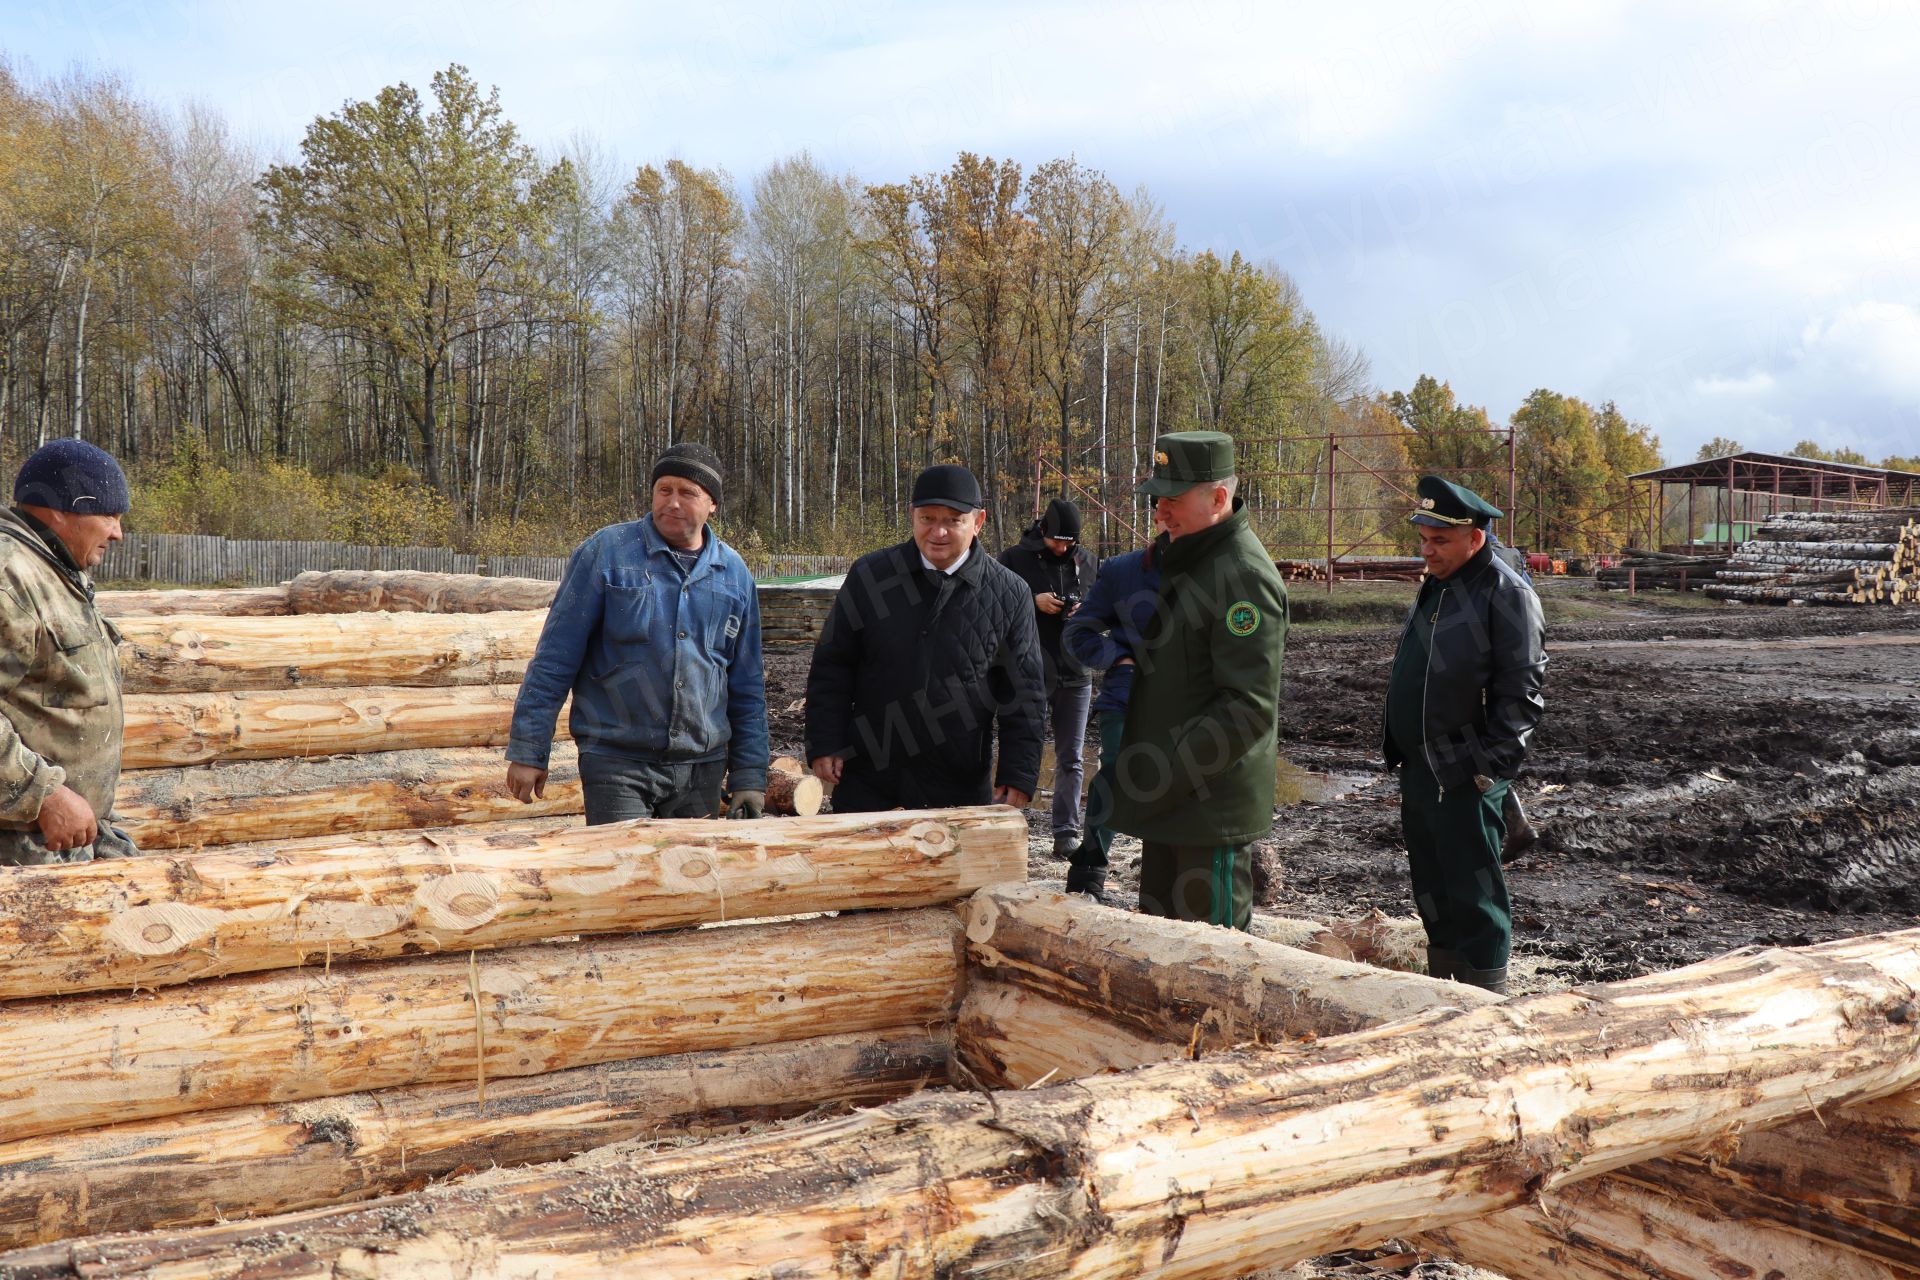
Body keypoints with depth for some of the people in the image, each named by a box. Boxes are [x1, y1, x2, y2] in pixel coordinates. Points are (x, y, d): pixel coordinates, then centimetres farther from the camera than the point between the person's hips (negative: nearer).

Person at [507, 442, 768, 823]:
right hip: (617, 762, -4)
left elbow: (747, 686, 13)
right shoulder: (606, 553, -3)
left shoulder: (734, 573, 9)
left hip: (703, 767, 4)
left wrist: (750, 776, 9)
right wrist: (527, 750, -5)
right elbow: (554, 659, -2)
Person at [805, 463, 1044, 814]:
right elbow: (831, 667, 4)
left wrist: (1018, 775, -4)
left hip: (961, 788, 0)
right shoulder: (870, 576, 0)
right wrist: (824, 745, -3)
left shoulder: (1008, 594, -1)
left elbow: (1024, 695, 1)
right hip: (868, 781, 1)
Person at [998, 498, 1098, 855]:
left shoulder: (1084, 561, 6)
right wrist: (1034, 601, -17)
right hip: (1029, 674, -3)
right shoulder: (1015, 558, -5)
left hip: (1075, 675, 3)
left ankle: (1067, 832, 14)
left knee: (1070, 759, 7)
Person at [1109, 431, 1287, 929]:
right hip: (1167, 797, 10)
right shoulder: (1184, 561, 14)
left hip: (1213, 808, -10)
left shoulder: (1244, 576, -19)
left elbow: (1248, 707, -24)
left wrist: (1169, 776, -21)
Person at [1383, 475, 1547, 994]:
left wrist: (1488, 765, -19)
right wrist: (1398, 745, 17)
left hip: (1466, 776, -9)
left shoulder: (1507, 594, -15)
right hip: (1419, 768, 9)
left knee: (1473, 895, -2)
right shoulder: (1435, 586, 13)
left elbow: (1521, 693, -17)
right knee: (1430, 886, 17)